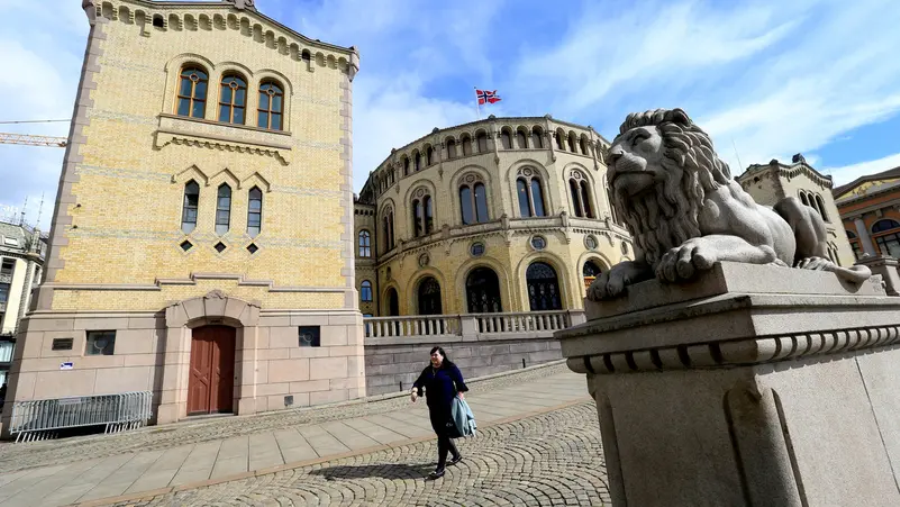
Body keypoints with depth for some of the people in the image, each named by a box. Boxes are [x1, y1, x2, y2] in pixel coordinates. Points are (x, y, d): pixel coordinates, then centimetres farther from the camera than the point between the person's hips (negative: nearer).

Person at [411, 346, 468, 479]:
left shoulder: (450, 368, -6)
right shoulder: (428, 370, 9)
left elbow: (459, 383, -7)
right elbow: (419, 381, 1)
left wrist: (460, 396, -16)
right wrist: (415, 390, -18)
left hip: (448, 406, -6)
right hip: (433, 407, 6)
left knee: (443, 435, -5)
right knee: (441, 434, 16)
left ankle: (440, 468, 2)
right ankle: (456, 455, 39)